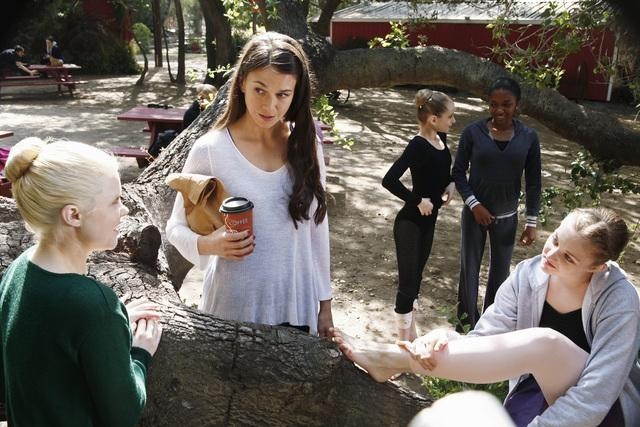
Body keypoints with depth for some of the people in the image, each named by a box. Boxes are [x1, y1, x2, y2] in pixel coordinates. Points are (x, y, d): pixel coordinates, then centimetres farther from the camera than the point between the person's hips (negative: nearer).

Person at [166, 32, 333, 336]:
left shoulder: (306, 146, -3)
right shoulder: (210, 150, -12)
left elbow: (317, 227, 3)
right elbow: (176, 228, -2)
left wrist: (324, 303, 7)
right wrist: (208, 244, -24)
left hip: (298, 305, 3)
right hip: (234, 308, -3)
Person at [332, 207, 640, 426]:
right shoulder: (527, 276, -9)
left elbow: (596, 394, -27)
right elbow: (484, 340, -12)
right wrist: (448, 339, -33)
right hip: (538, 391, 4)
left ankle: (397, 359, -30)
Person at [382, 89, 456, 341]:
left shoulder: (441, 139, 1)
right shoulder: (418, 146, -23)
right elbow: (389, 180, -32)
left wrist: (450, 183, 1)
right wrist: (418, 200, -23)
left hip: (429, 220, 8)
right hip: (410, 222, -8)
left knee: (417, 275, 19)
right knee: (408, 281, 1)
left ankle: (411, 334, 36)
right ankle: (404, 342, 17)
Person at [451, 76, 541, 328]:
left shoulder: (528, 137, -6)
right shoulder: (473, 132, -10)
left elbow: (533, 182, -1)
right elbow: (458, 171, -4)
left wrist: (532, 222, -1)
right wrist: (474, 204, -15)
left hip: (507, 217, 1)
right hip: (475, 212, -1)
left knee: (500, 272, 13)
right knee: (469, 269, 8)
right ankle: (468, 323, 26)